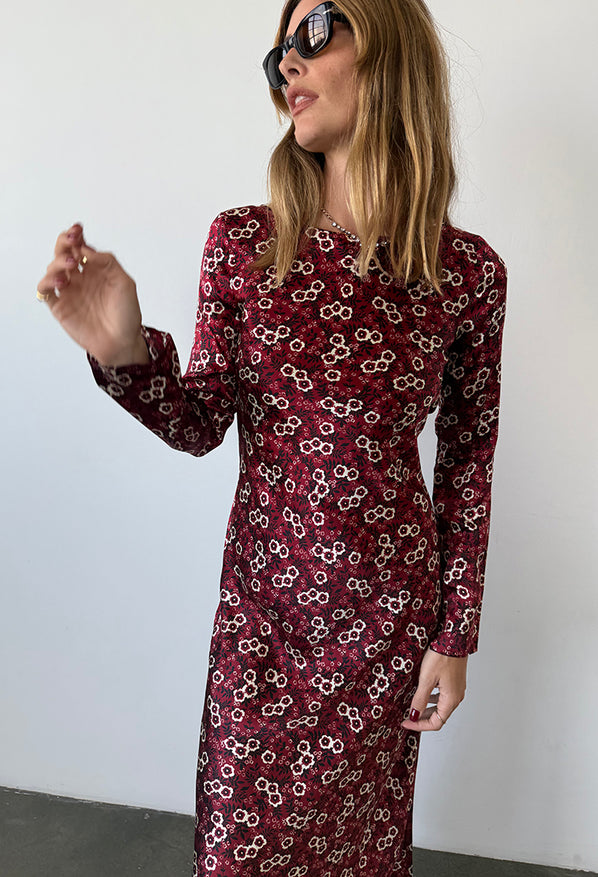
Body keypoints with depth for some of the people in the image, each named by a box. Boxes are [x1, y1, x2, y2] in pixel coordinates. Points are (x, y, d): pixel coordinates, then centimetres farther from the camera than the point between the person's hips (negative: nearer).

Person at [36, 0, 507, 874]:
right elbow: (200, 425, -4)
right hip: (263, 595, 1)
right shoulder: (242, 243, -7)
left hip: (389, 605, -1)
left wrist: (456, 637, 0)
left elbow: (469, 457, -3)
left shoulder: (468, 271, -10)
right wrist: (124, 352, -25)